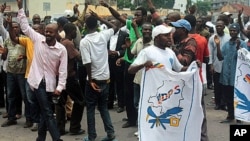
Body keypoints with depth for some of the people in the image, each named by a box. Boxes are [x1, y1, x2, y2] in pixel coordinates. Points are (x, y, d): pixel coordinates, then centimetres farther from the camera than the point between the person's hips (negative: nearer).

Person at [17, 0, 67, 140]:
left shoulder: (61, 49, -6)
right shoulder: (38, 39, -2)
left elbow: (63, 70, -7)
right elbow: (25, 27, 1)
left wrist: (60, 87, -14)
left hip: (50, 83, 1)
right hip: (38, 81, -1)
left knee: (45, 112, 14)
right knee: (48, 112, -3)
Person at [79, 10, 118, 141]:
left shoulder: (84, 41, -11)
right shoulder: (103, 35, -2)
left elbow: (87, 62, -17)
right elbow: (115, 28, 18)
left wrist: (90, 80, -11)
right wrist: (99, 18, 14)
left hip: (93, 80, -4)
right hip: (105, 78, 4)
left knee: (90, 109, 9)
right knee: (103, 107, 17)